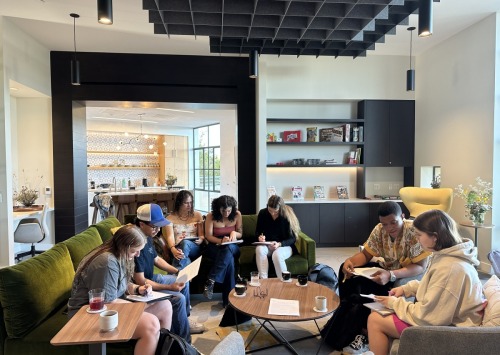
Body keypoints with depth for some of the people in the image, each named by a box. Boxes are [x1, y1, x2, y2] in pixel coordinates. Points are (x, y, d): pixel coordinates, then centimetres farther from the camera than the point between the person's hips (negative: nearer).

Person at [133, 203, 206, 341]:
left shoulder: (147, 237, -2)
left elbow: (156, 259, 13)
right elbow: (140, 281, -30)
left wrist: (177, 271, 1)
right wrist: (169, 287, -27)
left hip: (151, 277, 10)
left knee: (184, 282, 16)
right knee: (179, 298, -19)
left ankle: (184, 321, 30)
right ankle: (183, 339, 1)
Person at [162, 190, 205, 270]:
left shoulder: (197, 215, 12)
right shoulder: (170, 218, 4)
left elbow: (202, 235, 11)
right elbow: (170, 237, -10)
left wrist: (201, 240, -16)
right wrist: (173, 249, -34)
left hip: (194, 248, 1)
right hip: (178, 250, -1)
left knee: (185, 243, -38)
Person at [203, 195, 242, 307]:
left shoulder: (237, 215, -1)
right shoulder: (211, 216, -6)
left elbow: (240, 234, 7)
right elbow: (208, 236, -6)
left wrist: (234, 233, -18)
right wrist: (221, 241, -24)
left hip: (232, 248, 2)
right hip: (215, 247, -2)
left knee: (228, 248, -39)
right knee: (229, 258, -36)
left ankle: (211, 281, -37)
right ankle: (228, 299, -34)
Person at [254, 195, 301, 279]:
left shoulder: (287, 216, -13)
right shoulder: (262, 213, -4)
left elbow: (292, 238, -10)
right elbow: (257, 231, 7)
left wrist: (279, 244, -27)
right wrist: (259, 237, -17)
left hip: (285, 246, -3)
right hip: (267, 245, 3)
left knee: (277, 254, -37)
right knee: (259, 249, -32)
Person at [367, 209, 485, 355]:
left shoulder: (449, 268, -31)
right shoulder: (447, 255, 1)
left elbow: (428, 315, -27)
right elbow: (433, 286, 18)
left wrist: (394, 303, -14)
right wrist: (406, 288, 6)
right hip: (444, 316, 10)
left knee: (375, 320, -5)